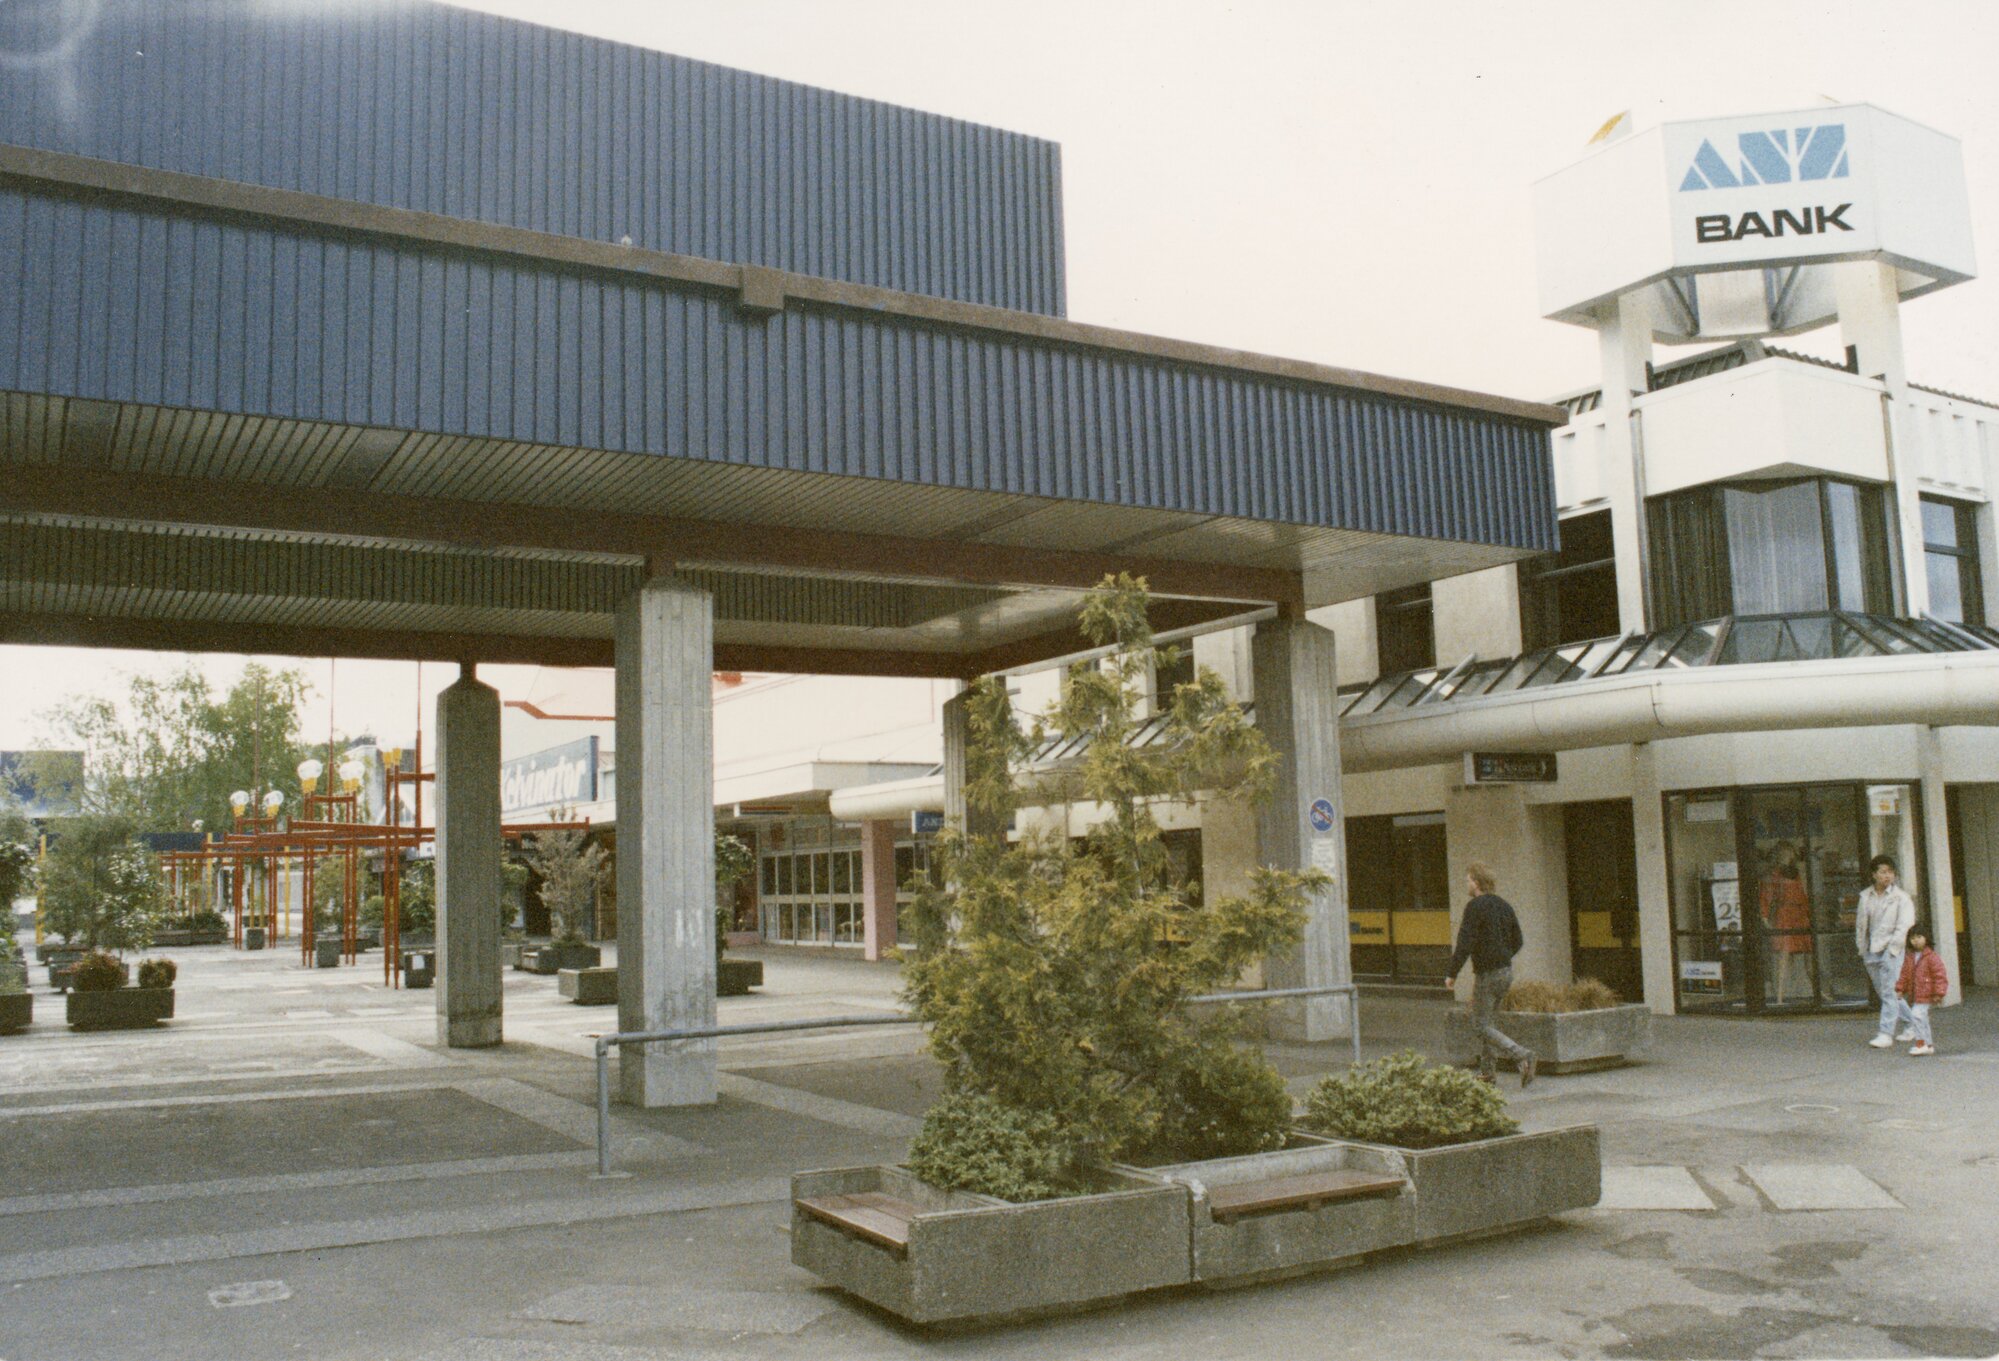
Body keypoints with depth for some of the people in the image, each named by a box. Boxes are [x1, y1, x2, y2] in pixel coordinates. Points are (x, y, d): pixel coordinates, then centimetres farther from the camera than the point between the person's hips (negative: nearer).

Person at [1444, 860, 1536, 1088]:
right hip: (1506, 971, 8)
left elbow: (1465, 944, -20)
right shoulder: (1504, 905, 9)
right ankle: (1486, 1071, 22)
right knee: (1487, 1020, 19)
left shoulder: (1475, 907, -15)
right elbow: (1517, 941, 15)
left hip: (1486, 974, -8)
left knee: (1482, 1025, -1)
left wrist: (1452, 974, -11)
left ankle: (1522, 1057, -18)